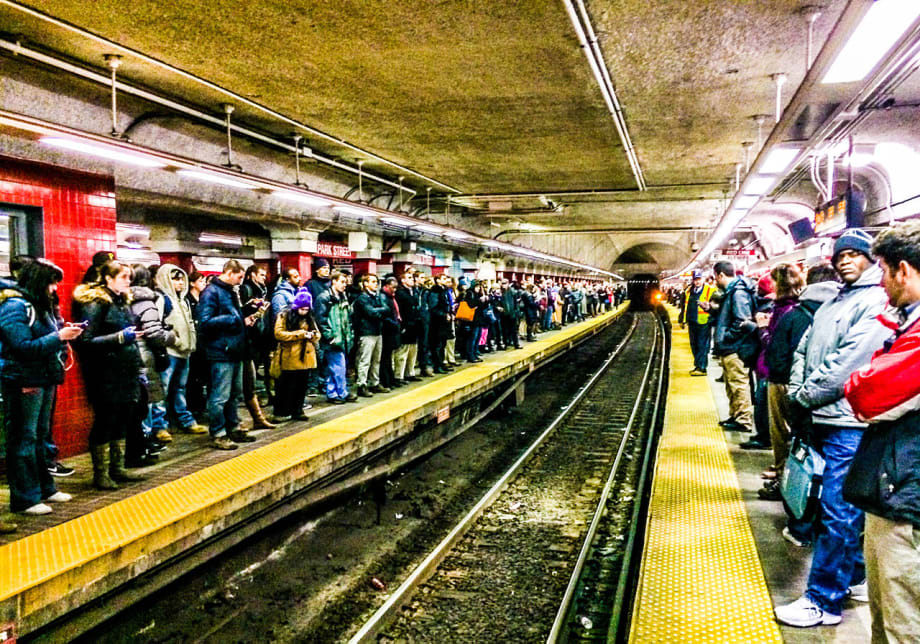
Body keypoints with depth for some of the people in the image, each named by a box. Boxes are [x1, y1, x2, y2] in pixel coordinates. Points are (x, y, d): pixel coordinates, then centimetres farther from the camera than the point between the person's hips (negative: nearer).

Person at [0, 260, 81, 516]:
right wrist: (58, 337, -21)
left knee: (40, 436, 17)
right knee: (23, 439, -2)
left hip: (44, 380, 10)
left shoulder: (41, 305, 14)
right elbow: (23, 347, -20)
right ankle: (25, 499, 4)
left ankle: (44, 488, 27)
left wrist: (65, 332, 3)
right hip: (23, 382, -9)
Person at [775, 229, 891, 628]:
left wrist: (806, 397, -12)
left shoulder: (876, 302, -10)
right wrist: (796, 393, 1)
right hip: (823, 418, 9)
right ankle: (857, 577, 35)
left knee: (838, 513, -4)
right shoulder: (833, 303, 18)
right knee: (845, 507, 19)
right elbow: (804, 349, 16)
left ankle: (824, 601, 3)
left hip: (848, 423, -9)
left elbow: (849, 366, -19)